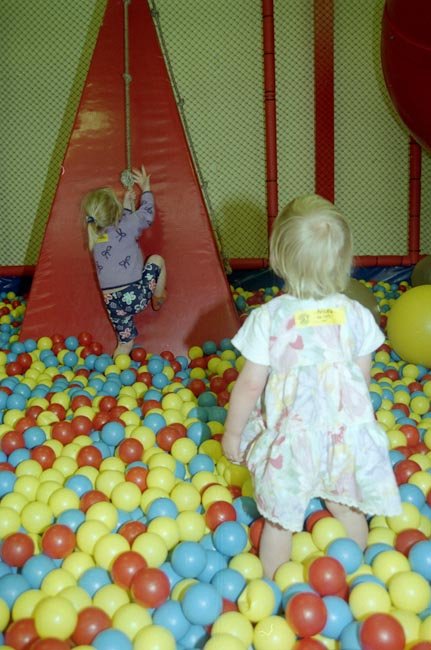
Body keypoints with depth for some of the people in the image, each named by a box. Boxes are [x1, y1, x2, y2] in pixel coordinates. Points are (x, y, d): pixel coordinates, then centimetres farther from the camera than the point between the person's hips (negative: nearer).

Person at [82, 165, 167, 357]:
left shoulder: (95, 237, 9)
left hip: (112, 302, 5)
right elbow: (147, 215, 9)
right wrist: (146, 189, 22)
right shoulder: (125, 227, -8)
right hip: (135, 295, -5)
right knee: (157, 260, 21)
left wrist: (127, 205, 35)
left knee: (125, 342, 18)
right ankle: (158, 300, 38)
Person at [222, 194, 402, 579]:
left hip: (291, 439, -3)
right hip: (344, 434, 3)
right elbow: (362, 378, 0)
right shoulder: (356, 315, -11)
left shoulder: (268, 318, -20)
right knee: (348, 511, 25)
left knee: (279, 521, 16)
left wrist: (232, 432, 1)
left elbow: (250, 385, -14)